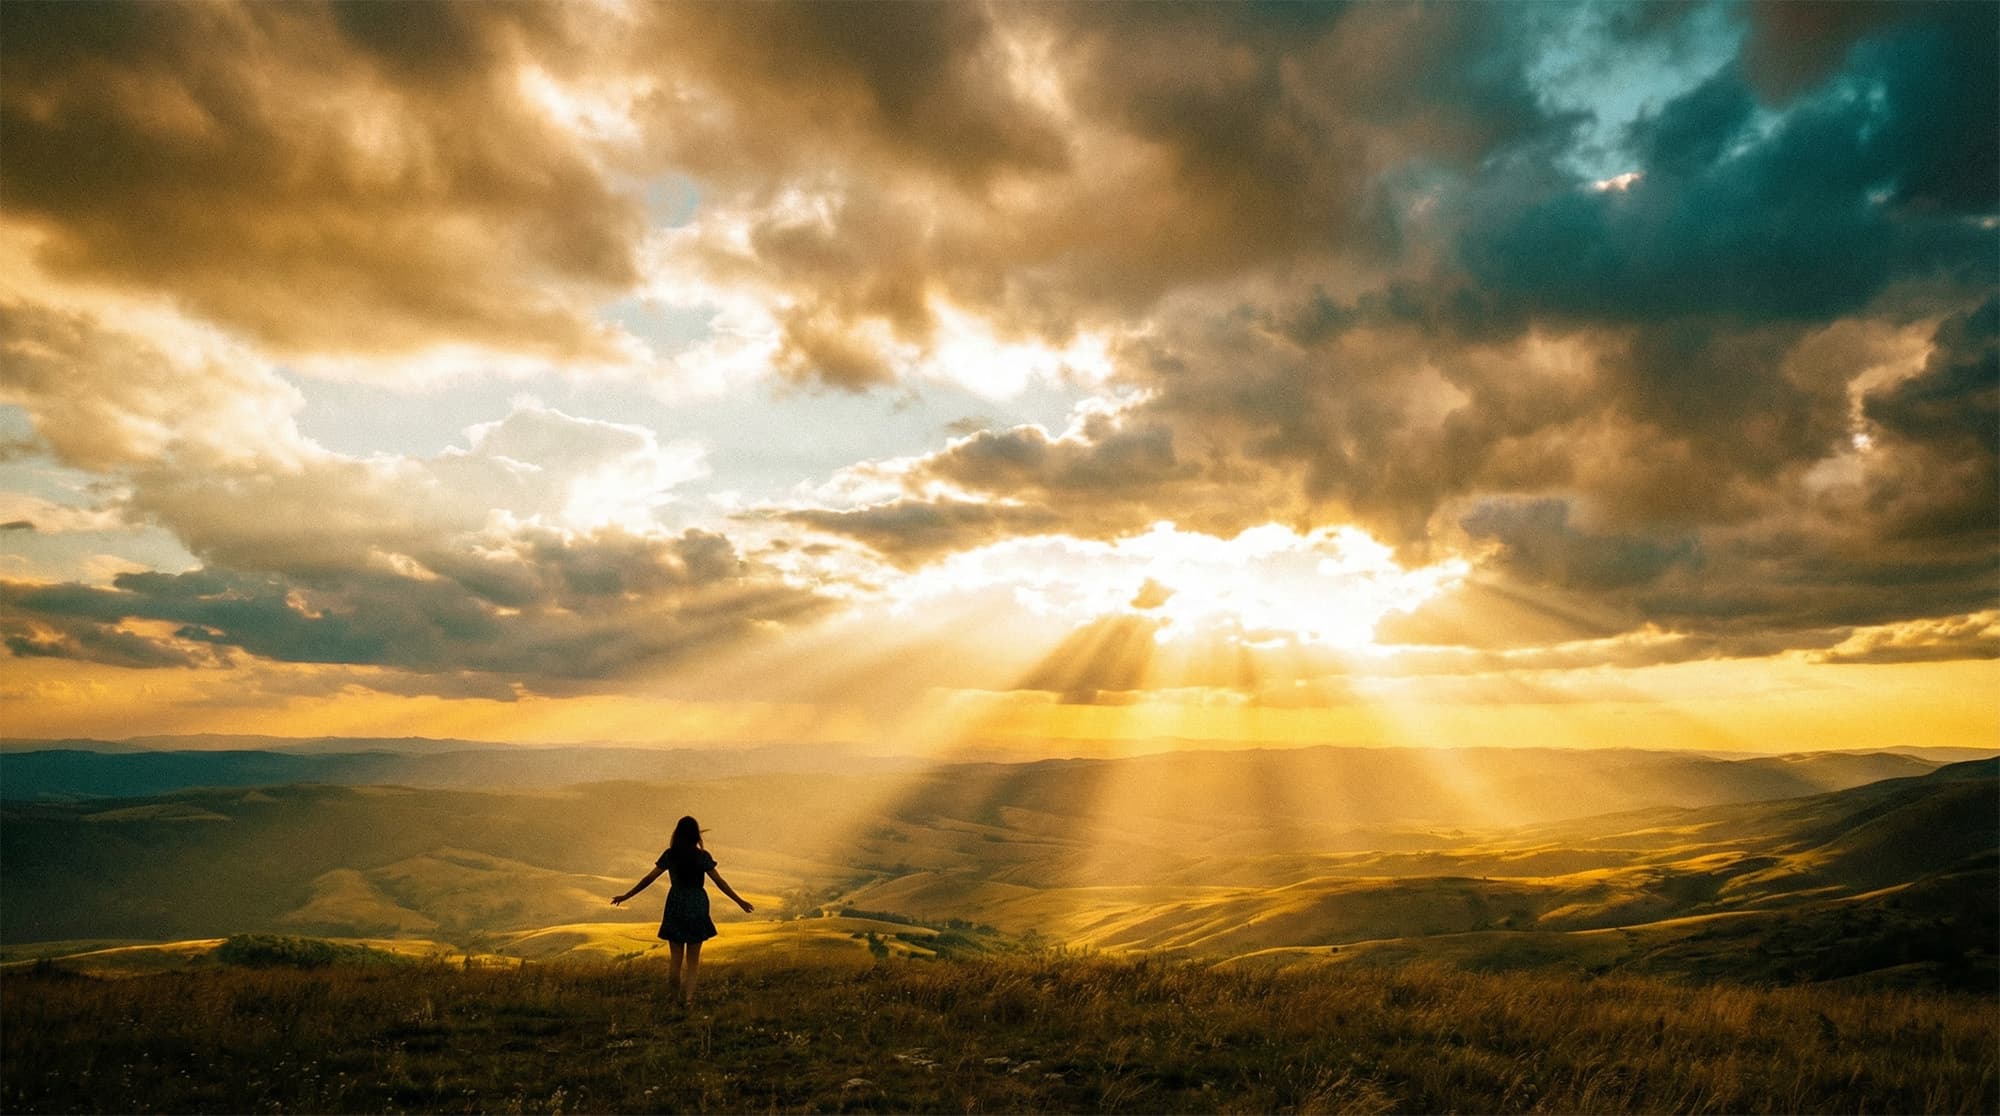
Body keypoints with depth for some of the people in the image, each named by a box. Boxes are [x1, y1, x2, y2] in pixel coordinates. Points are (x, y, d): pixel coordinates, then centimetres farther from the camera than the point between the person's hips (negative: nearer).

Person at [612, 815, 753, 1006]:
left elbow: (649, 879, -4)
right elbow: (719, 882, -4)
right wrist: (740, 901, 4)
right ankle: (688, 995, 1)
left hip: (676, 905, 0)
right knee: (693, 956, 8)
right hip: (697, 906, 0)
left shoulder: (669, 855, -3)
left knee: (675, 953, 13)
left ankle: (675, 988, -2)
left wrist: (625, 896, 5)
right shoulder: (702, 856, -5)